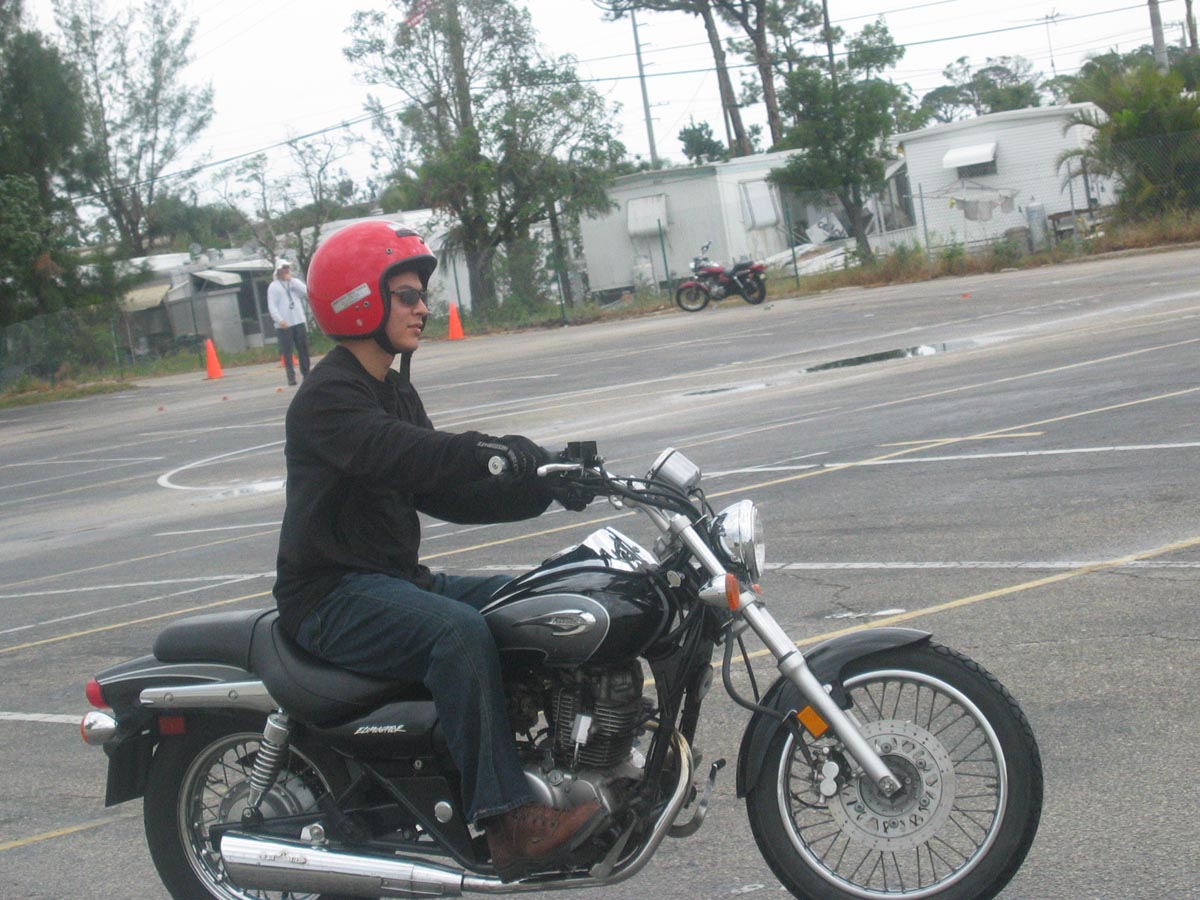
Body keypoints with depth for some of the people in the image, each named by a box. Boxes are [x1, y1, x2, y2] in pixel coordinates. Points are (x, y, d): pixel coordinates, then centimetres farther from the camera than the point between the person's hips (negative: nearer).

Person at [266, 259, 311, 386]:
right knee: (287, 352, -4)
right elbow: (272, 306, -6)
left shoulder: (295, 282, 13)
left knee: (303, 349, 5)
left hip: (299, 321, 4)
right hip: (284, 325, -4)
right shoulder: (273, 286, 1)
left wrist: (291, 280, -6)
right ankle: (291, 376, -2)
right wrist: (279, 320, -19)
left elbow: (307, 292, -5)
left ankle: (306, 374, 14)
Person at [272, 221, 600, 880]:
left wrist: (542, 487, -2)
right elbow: (397, 453, -32)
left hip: (395, 579, 10)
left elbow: (444, 492, 12)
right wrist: (509, 455, -40)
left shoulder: (395, 391, 17)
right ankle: (507, 820, -36)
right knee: (459, 631, -34)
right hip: (334, 597, -9)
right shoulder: (328, 397, -13)